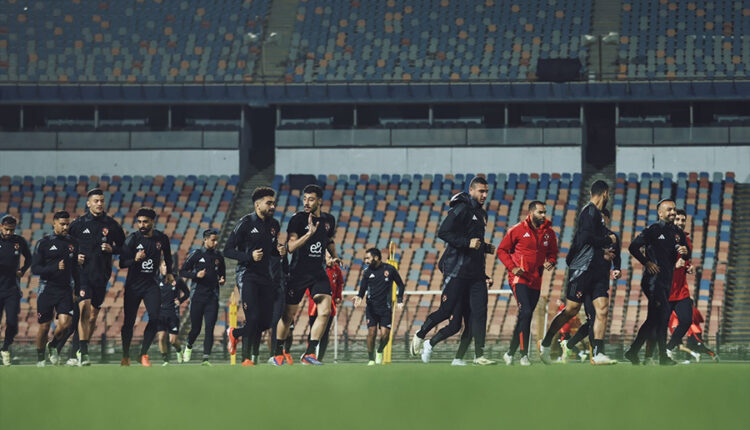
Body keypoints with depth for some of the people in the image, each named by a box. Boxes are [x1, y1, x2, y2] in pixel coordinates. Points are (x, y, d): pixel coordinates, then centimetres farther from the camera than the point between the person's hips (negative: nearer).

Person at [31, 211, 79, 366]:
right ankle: (40, 356, 24)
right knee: (44, 327, 3)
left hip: (66, 290, 2)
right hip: (47, 289, -2)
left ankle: (53, 346, 15)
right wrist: (56, 267, -19)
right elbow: (35, 269, -7)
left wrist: (77, 289, 13)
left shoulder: (72, 243, 10)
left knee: (64, 323, -15)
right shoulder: (43, 243, -2)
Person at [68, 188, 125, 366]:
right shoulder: (78, 224, 3)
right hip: (83, 273, -3)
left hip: (101, 276, 3)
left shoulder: (111, 225, 8)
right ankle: (83, 352, -25)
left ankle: (82, 350, 22)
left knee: (92, 316, 7)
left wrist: (112, 249, -3)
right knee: (84, 308, -21)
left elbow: (123, 246, 17)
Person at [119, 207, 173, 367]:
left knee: (154, 318, -15)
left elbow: (167, 255, 22)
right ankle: (125, 356, 18)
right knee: (129, 322, 1)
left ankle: (143, 354, -3)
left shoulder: (161, 238, -1)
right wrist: (135, 259, -31)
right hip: (133, 286, -2)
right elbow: (122, 263, -13)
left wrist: (169, 272, 24)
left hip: (152, 285, 2)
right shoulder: (132, 239, -10)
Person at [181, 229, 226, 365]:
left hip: (212, 297, 2)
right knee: (196, 328, 4)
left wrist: (222, 280, 1)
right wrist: (196, 275, -14)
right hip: (197, 296, -2)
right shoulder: (196, 254, 1)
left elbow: (222, 273, 24)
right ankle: (189, 347, 34)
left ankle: (206, 358, -12)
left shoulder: (219, 256, 11)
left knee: (209, 328, -9)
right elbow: (182, 272, 2)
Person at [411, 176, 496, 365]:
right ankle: (420, 336, 21)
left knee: (480, 313, -5)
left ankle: (479, 355, -6)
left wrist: (486, 248, 13)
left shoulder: (481, 213, 20)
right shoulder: (461, 209, -8)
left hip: (476, 273, 7)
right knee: (447, 311, -3)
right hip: (457, 270, -7)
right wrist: (468, 243, -22)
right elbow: (443, 232, -16)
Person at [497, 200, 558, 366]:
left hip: (535, 281, 6)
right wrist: (512, 267, -12)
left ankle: (510, 353, 22)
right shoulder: (518, 230, -5)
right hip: (519, 278, -6)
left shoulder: (548, 233, 8)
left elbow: (552, 253, 20)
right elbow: (502, 250, 1)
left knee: (524, 317, 10)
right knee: (525, 313, -19)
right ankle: (524, 355, -20)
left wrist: (551, 262, -3)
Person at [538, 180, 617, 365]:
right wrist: (608, 240, -8)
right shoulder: (590, 211, -9)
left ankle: (598, 354, -11)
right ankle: (545, 344, 12)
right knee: (571, 309, -4)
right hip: (583, 268, -9)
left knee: (602, 309, -5)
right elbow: (587, 237, -22)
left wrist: (604, 252, 9)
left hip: (597, 271, 9)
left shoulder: (596, 213, 20)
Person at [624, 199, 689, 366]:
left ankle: (633, 351, 18)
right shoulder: (653, 230, -6)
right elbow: (633, 247, -8)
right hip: (654, 280, -8)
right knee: (664, 316, -12)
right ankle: (663, 357, -11)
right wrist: (647, 263, -11)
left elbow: (687, 256, 19)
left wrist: (685, 252, -4)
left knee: (654, 319, 10)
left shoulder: (678, 233, 15)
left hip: (667, 281, 8)